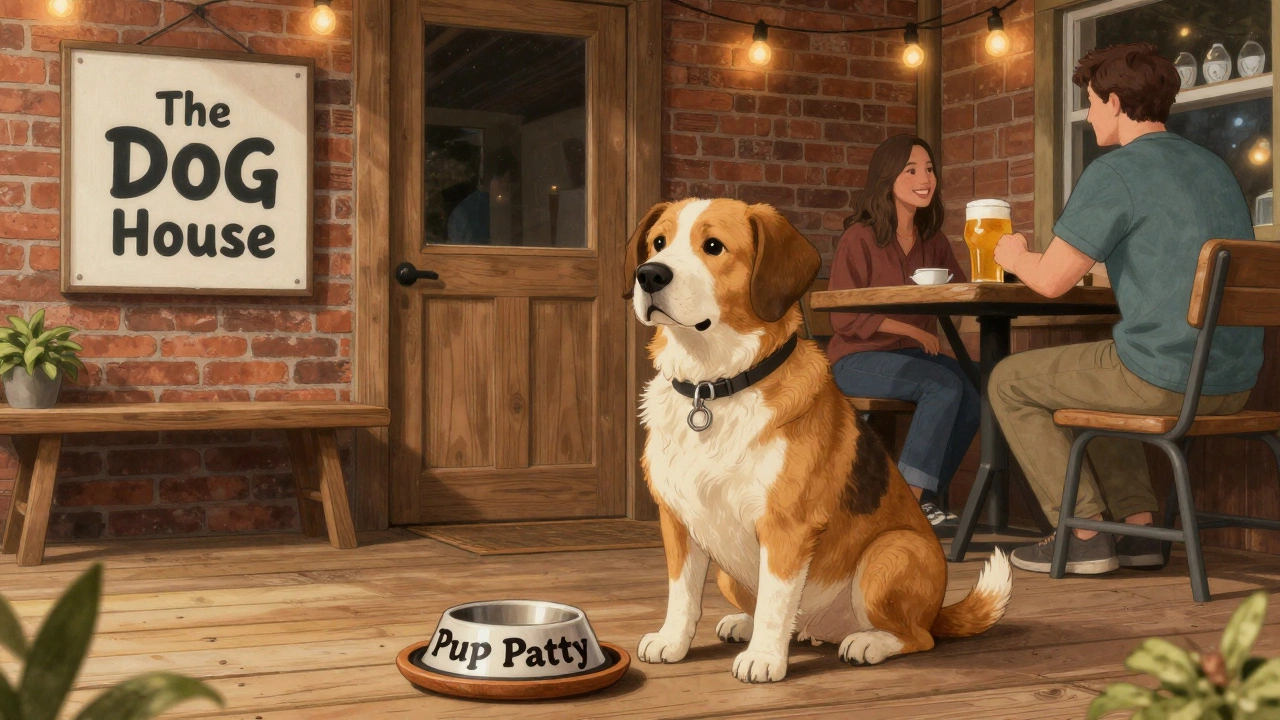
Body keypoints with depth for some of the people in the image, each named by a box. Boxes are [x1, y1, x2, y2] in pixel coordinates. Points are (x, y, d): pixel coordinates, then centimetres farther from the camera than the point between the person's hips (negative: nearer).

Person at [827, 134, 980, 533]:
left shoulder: (934, 241, 11)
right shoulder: (860, 238, -8)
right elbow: (845, 317, -12)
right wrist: (913, 331, -16)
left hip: (914, 355, 6)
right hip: (858, 359, -6)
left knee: (972, 393, -23)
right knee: (944, 385, -29)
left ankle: (925, 498, -10)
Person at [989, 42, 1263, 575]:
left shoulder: (1115, 172, -10)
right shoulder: (1214, 167, 15)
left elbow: (1052, 280, -11)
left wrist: (1014, 256, 11)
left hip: (1164, 380, -8)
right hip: (1234, 384, 9)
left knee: (1009, 382, 11)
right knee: (1095, 379, 34)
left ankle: (1084, 536, 7)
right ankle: (1137, 529, 25)